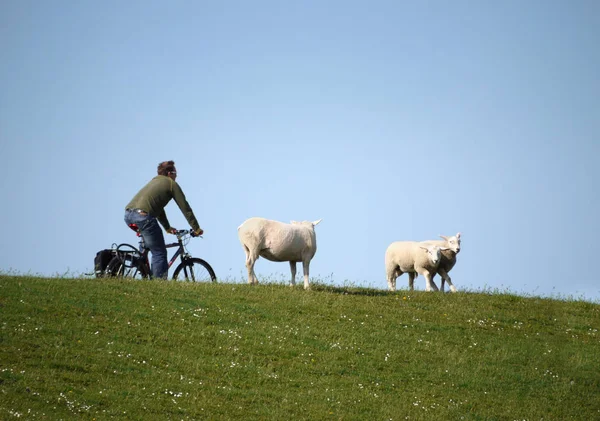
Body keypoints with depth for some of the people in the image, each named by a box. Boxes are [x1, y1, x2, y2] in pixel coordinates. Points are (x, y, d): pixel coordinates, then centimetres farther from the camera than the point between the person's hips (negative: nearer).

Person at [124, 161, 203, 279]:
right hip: (143, 215, -8)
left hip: (128, 215, 8)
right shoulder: (171, 183, 12)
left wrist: (167, 228, 47)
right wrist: (196, 229, 16)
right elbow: (185, 208, 11)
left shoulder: (153, 182, 34)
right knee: (159, 253, -2)